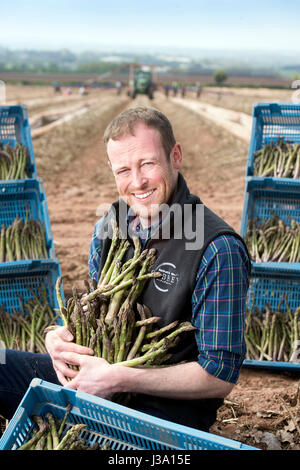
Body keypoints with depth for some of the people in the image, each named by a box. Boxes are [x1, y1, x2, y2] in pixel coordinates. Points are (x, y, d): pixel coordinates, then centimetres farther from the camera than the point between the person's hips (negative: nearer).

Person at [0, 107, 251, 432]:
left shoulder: (218, 250, -19)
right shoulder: (109, 225, 3)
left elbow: (221, 376, -17)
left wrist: (119, 379, -23)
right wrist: (58, 336, -7)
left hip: (167, 405, -6)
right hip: (95, 374, 7)